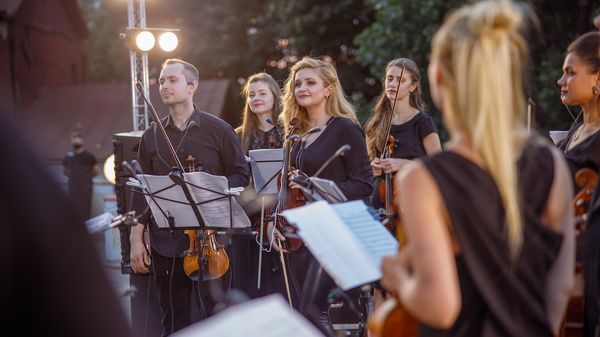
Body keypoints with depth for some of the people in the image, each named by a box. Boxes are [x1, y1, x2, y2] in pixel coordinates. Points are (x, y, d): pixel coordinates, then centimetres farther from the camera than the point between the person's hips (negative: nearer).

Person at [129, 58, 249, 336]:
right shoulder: (151, 136, 9)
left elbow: (240, 174, 5)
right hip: (165, 242, 3)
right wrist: (136, 239, 6)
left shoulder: (218, 130, 1)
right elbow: (142, 190, 10)